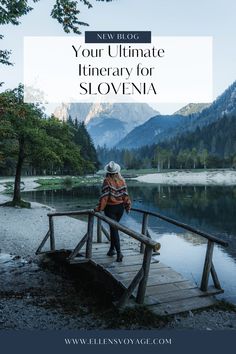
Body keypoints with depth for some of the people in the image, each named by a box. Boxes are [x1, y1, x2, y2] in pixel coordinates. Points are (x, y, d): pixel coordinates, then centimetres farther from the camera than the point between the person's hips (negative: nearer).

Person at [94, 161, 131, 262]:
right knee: (114, 227, 20)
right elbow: (125, 195, 1)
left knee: (114, 229, -1)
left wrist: (99, 208, -11)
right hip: (120, 207, 4)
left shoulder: (107, 181, -13)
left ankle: (119, 253, -8)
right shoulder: (122, 180, -1)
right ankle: (112, 249, 28)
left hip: (110, 208, -4)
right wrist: (127, 206, 11)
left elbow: (104, 196, -17)